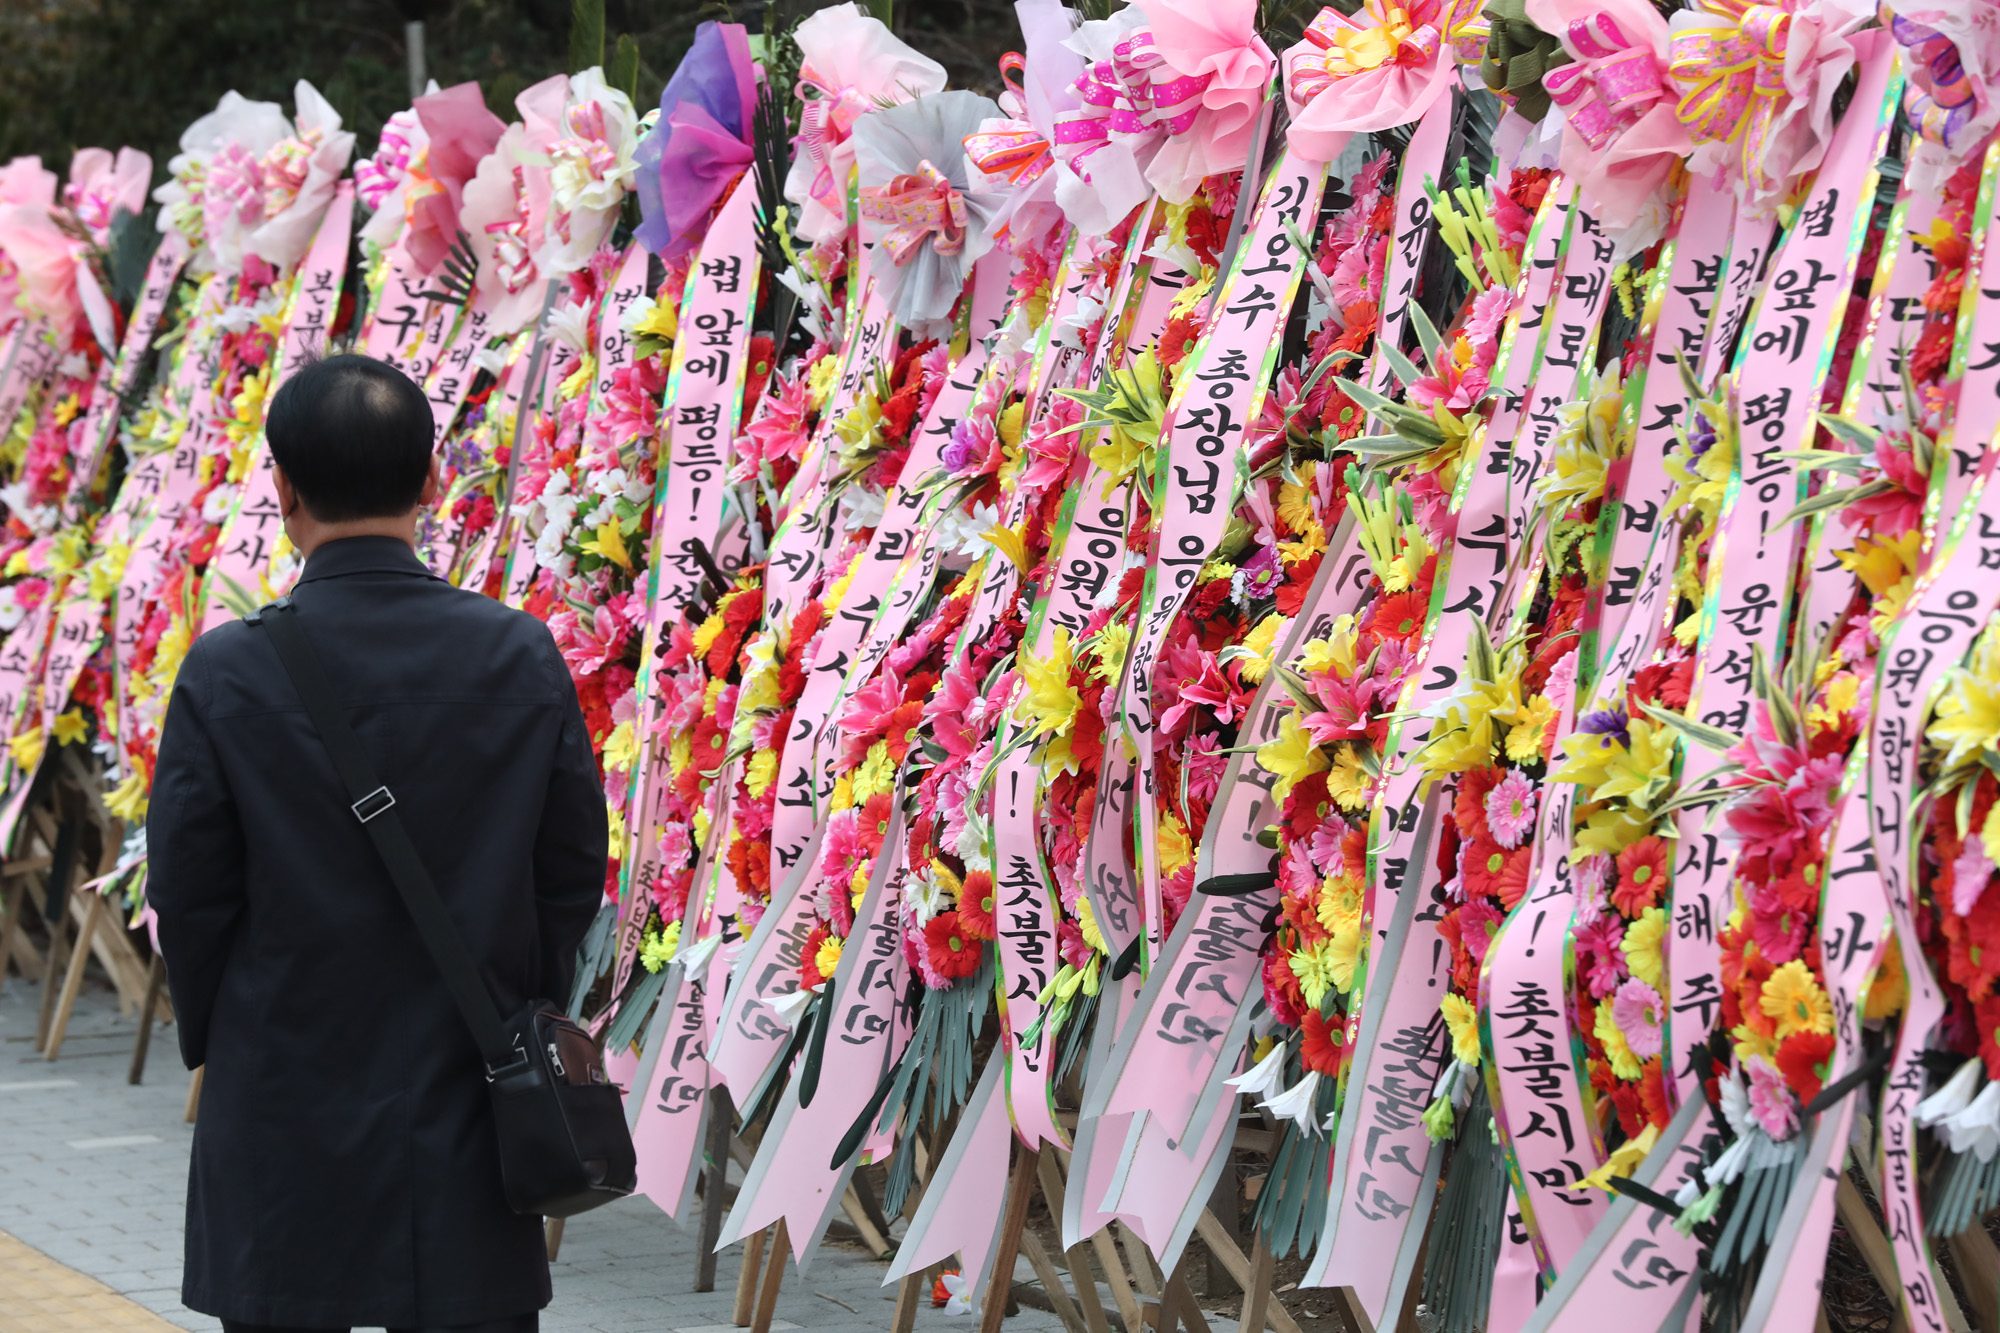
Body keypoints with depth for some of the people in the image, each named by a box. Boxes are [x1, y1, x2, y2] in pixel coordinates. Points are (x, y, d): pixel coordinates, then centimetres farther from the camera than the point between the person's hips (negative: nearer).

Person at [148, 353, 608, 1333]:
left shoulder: (227, 672, -11)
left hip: (283, 1110, -1)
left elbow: (189, 895, -5)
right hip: (473, 1106, 2)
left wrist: (213, 1047, 11)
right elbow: (573, 873, 2)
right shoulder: (522, 655, -5)